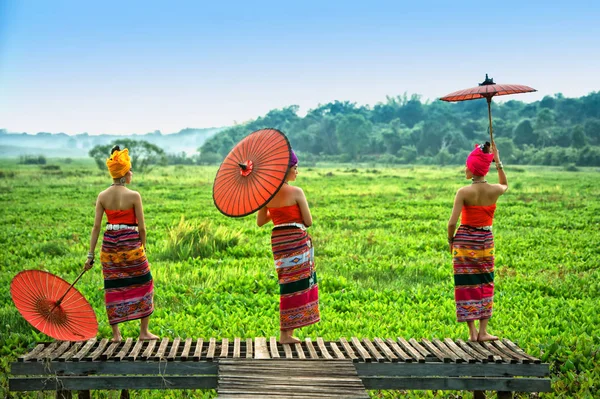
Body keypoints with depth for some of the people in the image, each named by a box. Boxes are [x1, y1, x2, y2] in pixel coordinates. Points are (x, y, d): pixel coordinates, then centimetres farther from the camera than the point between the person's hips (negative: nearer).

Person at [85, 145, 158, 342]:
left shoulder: (102, 196, -1)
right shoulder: (134, 195, -12)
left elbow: (96, 226, -1)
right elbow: (141, 227, -9)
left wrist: (91, 254, 3)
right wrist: (143, 246, 9)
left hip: (109, 245, 4)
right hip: (131, 244, -4)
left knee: (113, 289, 13)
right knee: (144, 286, 12)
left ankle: (116, 334, 17)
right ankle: (144, 331, 14)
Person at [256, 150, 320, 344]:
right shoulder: (296, 192, -11)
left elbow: (260, 222, 11)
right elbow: (308, 222, -8)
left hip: (277, 241, 6)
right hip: (297, 240, -6)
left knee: (289, 284, 16)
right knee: (296, 284, 2)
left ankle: (287, 332, 19)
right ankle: (286, 334, 3)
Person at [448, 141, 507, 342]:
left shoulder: (464, 192, -15)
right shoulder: (494, 190, -6)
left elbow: (452, 222, -16)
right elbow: (505, 184, 21)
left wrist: (450, 240, 2)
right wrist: (497, 161, 19)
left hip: (464, 240, -3)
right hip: (486, 240, 3)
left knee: (467, 286, 7)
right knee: (485, 285, 14)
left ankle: (472, 332, 8)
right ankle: (483, 331, 13)